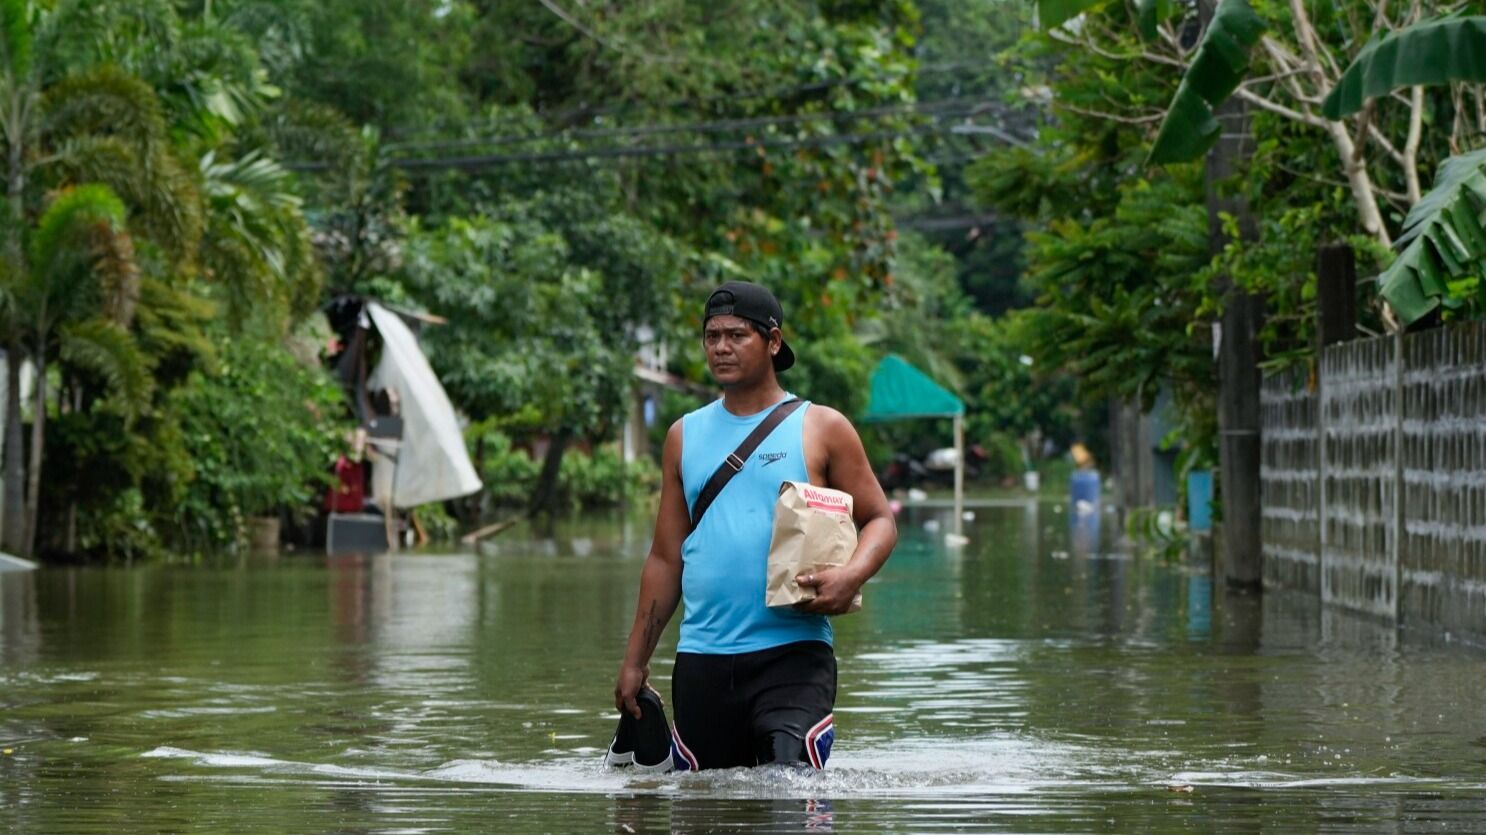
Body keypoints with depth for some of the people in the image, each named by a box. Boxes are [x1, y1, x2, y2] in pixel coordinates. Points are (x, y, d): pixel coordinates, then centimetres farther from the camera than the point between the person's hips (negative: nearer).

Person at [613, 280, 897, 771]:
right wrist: (635, 660, 12)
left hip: (792, 652, -4)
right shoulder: (685, 437, 14)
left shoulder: (821, 429, 5)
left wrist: (852, 575, -18)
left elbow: (879, 520, 4)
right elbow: (665, 558, 17)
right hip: (701, 659, 4)